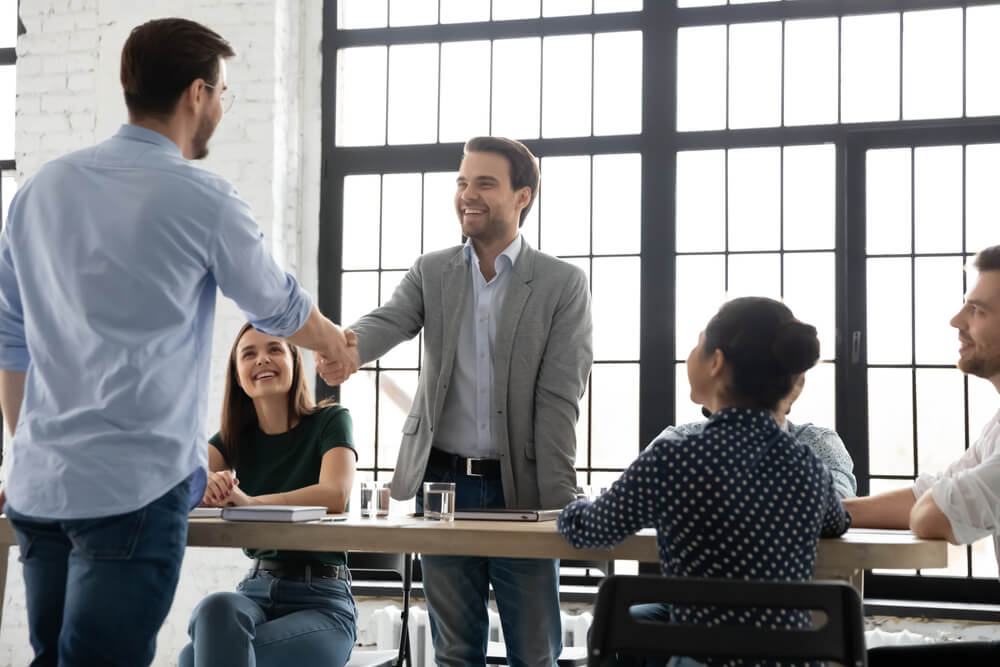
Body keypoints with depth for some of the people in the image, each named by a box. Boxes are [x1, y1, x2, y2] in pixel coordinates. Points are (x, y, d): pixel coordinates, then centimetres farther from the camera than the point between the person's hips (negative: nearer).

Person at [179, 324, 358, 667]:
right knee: (218, 609, -33)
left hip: (322, 599, -4)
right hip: (257, 590, 4)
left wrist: (249, 501, -33)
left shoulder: (330, 421, -2)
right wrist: (202, 486, -31)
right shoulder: (236, 436, 10)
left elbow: (336, 494, -21)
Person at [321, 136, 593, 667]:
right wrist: (343, 347, -37)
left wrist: (559, 505, -13)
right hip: (443, 483, 2)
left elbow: (558, 400, -7)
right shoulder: (430, 273, 7)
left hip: (520, 488, -2)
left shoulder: (563, 284, -1)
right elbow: (385, 323, -12)